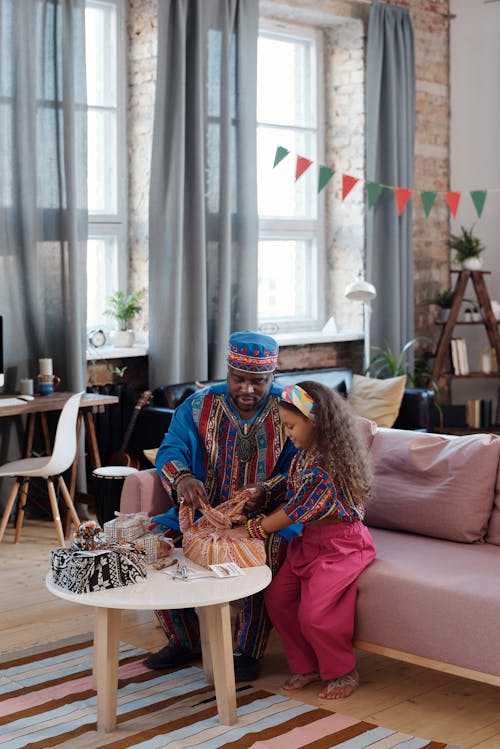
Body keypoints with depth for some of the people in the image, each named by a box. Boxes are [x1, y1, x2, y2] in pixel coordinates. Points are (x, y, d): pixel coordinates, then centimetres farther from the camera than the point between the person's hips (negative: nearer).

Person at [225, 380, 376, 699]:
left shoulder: (327, 466, -25)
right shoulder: (304, 457, 5)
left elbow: (295, 512, -23)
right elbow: (291, 504, 11)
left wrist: (249, 529, -16)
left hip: (340, 545, -9)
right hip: (309, 541, 9)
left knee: (313, 613, -15)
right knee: (277, 598, 1)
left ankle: (343, 673, 8)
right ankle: (306, 666, 16)